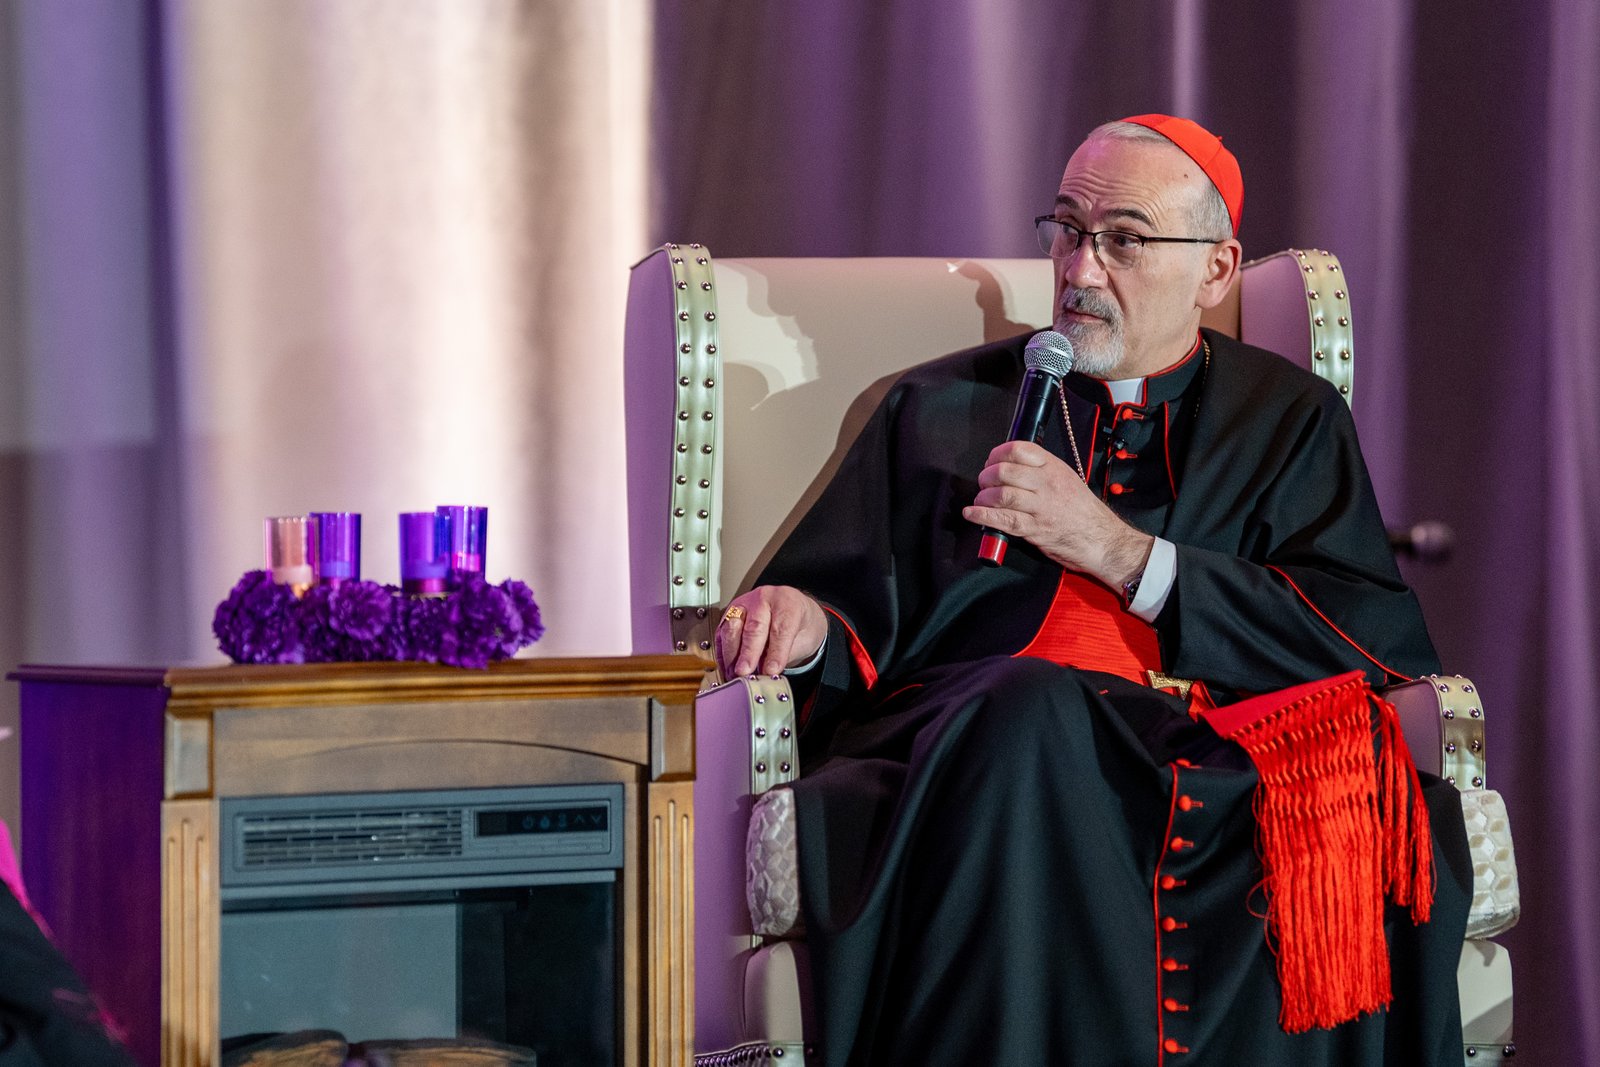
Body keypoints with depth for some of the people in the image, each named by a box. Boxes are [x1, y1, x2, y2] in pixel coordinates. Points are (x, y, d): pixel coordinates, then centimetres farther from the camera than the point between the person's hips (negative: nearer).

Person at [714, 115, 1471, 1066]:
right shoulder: (940, 409, 25)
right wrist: (803, 624, -9)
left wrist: (1118, 550, -2)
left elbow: (1381, 638, 6)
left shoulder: (1291, 422, 22)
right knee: (1031, 714, -38)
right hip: (957, 752, 1)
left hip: (1209, 767, -1)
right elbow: (851, 614, 18)